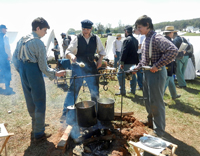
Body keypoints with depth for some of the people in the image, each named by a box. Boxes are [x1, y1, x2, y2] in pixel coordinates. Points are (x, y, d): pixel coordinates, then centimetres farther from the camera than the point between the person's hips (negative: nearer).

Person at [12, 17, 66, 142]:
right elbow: (43, 67, -15)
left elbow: (15, 58, 12)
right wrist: (55, 74, -5)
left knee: (30, 102, 20)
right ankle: (38, 134, 11)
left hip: (23, 72, 8)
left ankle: (36, 124, 40)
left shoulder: (22, 40, 9)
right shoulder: (38, 43, -14)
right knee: (40, 103, 2)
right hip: (34, 73, -8)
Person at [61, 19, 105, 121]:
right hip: (78, 67, -2)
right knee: (73, 90, -3)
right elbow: (68, 51, -10)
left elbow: (101, 51, 16)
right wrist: (71, 55, -32)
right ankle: (66, 113, 7)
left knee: (95, 90, 10)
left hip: (91, 67, 3)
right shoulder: (77, 39, -5)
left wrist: (100, 59, 0)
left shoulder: (96, 38, 3)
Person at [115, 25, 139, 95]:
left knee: (120, 75, 0)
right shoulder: (135, 40, 12)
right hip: (134, 61, 9)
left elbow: (124, 52, -21)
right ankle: (133, 90, 24)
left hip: (127, 62, -9)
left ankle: (122, 91, 2)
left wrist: (122, 61, -19)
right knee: (132, 75, 17)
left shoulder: (127, 40, -16)